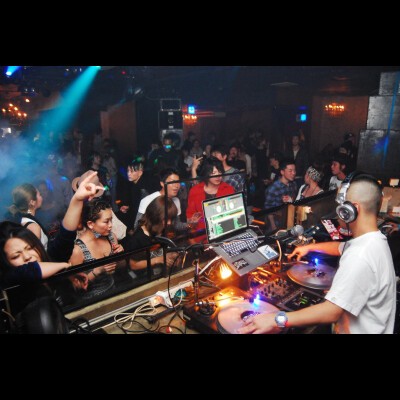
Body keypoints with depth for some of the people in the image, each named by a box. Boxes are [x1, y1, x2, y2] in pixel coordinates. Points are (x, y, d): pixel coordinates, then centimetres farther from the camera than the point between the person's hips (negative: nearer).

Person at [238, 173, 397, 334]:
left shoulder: (360, 256, -33)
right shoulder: (375, 240, -1)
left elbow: (331, 313, -35)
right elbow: (341, 247, 20)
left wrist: (277, 320, -33)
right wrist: (309, 247, 27)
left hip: (360, 330, -9)